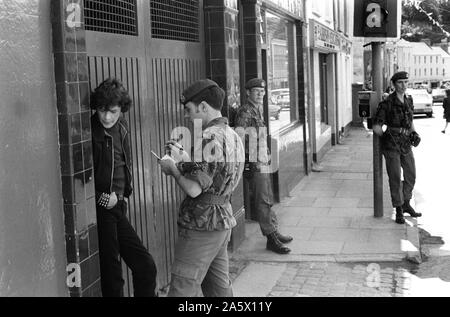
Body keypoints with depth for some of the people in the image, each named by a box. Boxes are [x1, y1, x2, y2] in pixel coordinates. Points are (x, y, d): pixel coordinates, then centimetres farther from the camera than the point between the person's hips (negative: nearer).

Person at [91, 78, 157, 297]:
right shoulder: (89, 130, -15)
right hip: (99, 211, -7)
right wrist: (100, 197, -14)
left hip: (117, 208, 7)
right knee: (111, 276, 1)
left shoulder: (121, 127, 8)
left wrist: (124, 195, 8)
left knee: (145, 266, 11)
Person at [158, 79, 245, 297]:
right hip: (223, 220, 10)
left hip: (202, 224, -10)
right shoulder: (232, 135, 11)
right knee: (220, 286, 16)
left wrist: (172, 168, -7)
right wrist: (184, 158, 14)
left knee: (182, 289, -4)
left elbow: (194, 189, -23)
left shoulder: (210, 138, -19)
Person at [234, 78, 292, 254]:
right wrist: (257, 158, -21)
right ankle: (271, 238, -3)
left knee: (267, 199, 16)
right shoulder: (245, 112, -14)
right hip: (253, 163, -10)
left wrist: (266, 154, 16)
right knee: (262, 201, -7)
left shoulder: (258, 110, 17)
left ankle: (274, 232, 25)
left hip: (262, 161, 10)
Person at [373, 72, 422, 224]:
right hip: (391, 147, -6)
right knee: (395, 179, -1)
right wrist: (389, 138, 0)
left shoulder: (408, 101, 8)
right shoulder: (386, 103, -13)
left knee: (411, 176, 13)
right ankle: (399, 211, 12)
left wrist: (415, 135, 2)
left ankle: (406, 204, 33)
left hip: (406, 146, 6)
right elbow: (376, 128, -12)